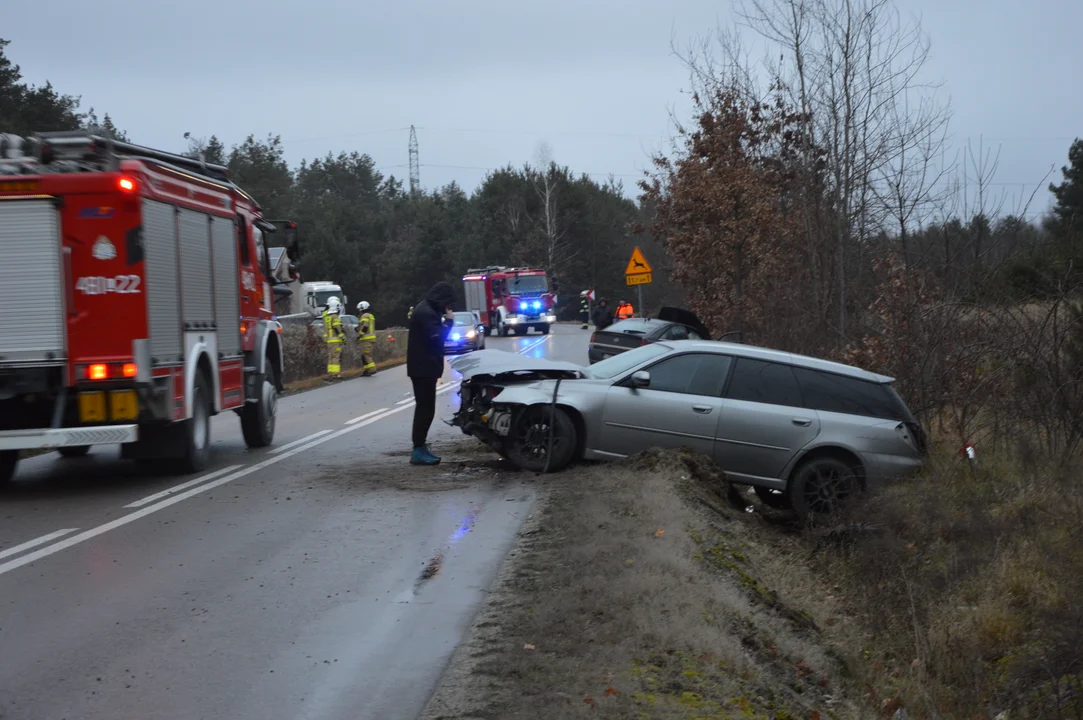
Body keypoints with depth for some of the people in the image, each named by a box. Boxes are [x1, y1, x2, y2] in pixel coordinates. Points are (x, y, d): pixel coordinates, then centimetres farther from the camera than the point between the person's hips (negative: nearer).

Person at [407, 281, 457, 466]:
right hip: (424, 367, -11)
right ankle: (419, 450, -11)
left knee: (424, 407, 15)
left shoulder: (426, 310, 17)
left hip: (423, 367, 11)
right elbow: (437, 337, -23)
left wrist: (444, 320, 8)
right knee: (425, 408, -11)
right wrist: (448, 321, -13)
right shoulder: (426, 313, -17)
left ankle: (420, 447, 20)